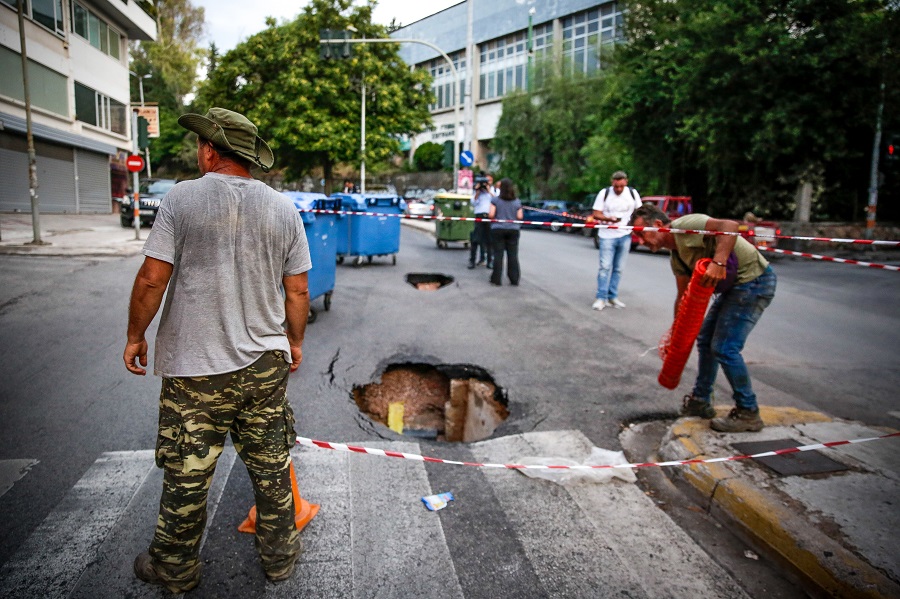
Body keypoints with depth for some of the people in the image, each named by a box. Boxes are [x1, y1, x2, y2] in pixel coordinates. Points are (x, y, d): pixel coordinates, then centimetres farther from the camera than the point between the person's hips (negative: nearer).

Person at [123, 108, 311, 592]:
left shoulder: (182, 198, -7)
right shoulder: (283, 208, 1)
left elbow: (152, 279, -9)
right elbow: (297, 291, 3)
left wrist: (135, 336, 6)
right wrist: (295, 342, 17)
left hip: (195, 368, -3)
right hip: (266, 361, 3)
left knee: (185, 475, 13)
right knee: (271, 467, 15)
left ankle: (175, 569, 32)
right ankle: (279, 557, 32)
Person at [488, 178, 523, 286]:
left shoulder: (495, 200, -4)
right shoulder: (517, 202, 2)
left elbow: (491, 214, -10)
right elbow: (519, 217, -1)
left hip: (498, 229, -2)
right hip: (513, 230, 2)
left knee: (498, 254, 2)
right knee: (513, 255, 6)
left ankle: (496, 279, 3)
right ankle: (514, 279, 7)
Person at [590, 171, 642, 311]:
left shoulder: (633, 193, 3)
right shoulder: (604, 193, -4)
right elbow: (596, 214, -5)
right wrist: (609, 218, -23)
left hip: (625, 236, 3)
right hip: (607, 236, -3)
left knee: (619, 268, 7)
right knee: (605, 266, -8)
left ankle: (612, 296, 15)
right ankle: (601, 298, -4)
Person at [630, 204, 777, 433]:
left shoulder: (684, 226, -17)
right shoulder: (676, 256, 11)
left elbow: (729, 226, -32)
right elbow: (684, 295, 17)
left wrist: (718, 262, -43)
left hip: (754, 280, -10)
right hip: (734, 286, 10)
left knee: (725, 347, -11)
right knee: (705, 339, 15)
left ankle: (748, 413, 5)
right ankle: (700, 401, 29)